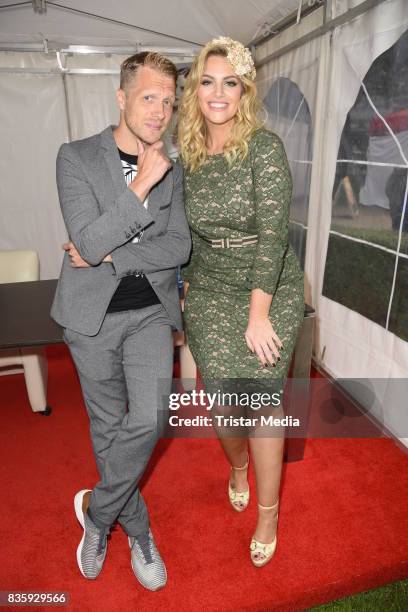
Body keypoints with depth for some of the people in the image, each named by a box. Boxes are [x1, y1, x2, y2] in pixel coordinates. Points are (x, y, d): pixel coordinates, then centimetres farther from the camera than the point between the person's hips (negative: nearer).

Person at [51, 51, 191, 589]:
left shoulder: (172, 169, 5)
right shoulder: (76, 157, -5)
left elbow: (179, 246, -3)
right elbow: (89, 244, -17)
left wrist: (110, 256, -13)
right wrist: (142, 186, -21)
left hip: (151, 311, 2)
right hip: (93, 314, -1)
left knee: (148, 419, -14)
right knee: (108, 428, 11)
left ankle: (98, 510, 18)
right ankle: (137, 529, 36)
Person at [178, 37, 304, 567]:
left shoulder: (265, 147, -11)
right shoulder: (187, 156, 4)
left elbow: (273, 234, -16)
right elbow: (192, 234, 10)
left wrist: (258, 315, -18)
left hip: (271, 293, -3)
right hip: (210, 295, 4)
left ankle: (268, 512, 25)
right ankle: (238, 467, 42)